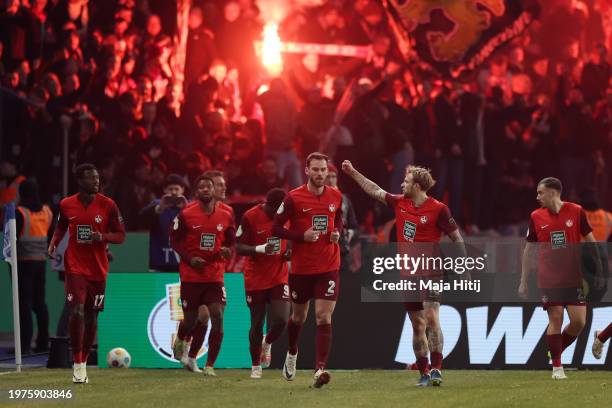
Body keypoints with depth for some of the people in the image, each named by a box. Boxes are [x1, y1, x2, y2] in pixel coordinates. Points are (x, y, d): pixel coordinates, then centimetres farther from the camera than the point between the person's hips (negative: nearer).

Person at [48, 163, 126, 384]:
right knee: (77, 312, -16)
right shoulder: (66, 205, -1)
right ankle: (77, 365, -6)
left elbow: (121, 235, 0)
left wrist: (102, 237, -19)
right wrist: (53, 244, -1)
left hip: (98, 269, 1)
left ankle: (83, 362, 25)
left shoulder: (108, 205, -4)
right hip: (75, 267, -1)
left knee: (91, 316, 8)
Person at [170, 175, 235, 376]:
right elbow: (174, 241, 1)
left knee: (217, 317, -12)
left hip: (215, 274, 2)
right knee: (191, 320, 3)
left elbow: (231, 243, 15)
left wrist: (226, 251, -8)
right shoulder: (186, 215, -4)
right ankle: (180, 341, 41)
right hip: (191, 276, -2)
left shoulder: (225, 217, 4)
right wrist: (190, 259, -13)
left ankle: (210, 366, -6)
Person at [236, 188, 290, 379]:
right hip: (255, 279, -2)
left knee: (280, 320, -11)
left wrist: (290, 253, -3)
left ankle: (267, 343, 22)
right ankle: (255, 366, 20)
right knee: (257, 324, 4)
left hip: (279, 277, 2)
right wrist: (259, 249, -27)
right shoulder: (250, 217, -14)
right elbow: (239, 248, -11)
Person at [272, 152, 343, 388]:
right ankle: (292, 354, 46)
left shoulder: (336, 197, 2)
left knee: (324, 317, -13)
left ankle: (320, 370, -21)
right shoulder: (294, 198, -8)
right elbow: (276, 228, -5)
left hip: (328, 268, 1)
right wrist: (302, 236, -18)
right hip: (301, 268, -1)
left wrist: (337, 233, -1)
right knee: (298, 316, 16)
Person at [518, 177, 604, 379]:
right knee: (555, 319, -7)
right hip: (549, 279, 0)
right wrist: (524, 281, 7)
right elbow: (529, 249, 9)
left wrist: (598, 271, 0)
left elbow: (590, 242, 4)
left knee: (579, 321, -5)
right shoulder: (536, 217, 3)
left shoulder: (576, 212, -2)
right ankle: (557, 367, 2)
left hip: (574, 278, 0)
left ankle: (557, 351, 19)